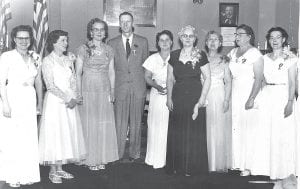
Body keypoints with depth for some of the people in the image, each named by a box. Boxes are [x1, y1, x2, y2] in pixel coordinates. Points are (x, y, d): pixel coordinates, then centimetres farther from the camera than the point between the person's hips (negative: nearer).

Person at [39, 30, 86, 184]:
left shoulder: (68, 59, 12)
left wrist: (74, 98, -6)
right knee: (54, 133, -2)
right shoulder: (48, 61, -6)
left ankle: (60, 168, 17)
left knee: (67, 134, 7)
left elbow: (73, 82, 10)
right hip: (55, 101, -6)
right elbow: (50, 85, -12)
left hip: (69, 101, 6)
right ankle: (53, 171, 8)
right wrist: (67, 98, -16)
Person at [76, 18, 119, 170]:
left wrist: (112, 91, 5)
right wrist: (78, 94, -8)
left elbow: (111, 72, 12)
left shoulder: (109, 50, 8)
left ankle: (102, 158, 17)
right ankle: (91, 159, 12)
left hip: (105, 92, 3)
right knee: (89, 125, 1)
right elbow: (78, 73, -2)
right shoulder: (83, 49, -2)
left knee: (105, 125, 4)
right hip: (88, 91, -3)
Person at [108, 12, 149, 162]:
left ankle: (134, 154, 16)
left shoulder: (143, 42, 8)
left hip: (138, 87, 1)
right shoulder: (112, 43, 7)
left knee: (136, 122, 6)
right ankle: (118, 155, 6)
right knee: (120, 123, -2)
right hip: (120, 87, -1)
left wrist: (144, 82, 6)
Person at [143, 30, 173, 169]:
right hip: (157, 95, 1)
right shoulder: (152, 59, 5)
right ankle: (156, 159, 14)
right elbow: (147, 77, 7)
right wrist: (157, 86, -10)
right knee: (156, 127, 2)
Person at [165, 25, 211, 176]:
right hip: (178, 99, 3)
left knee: (194, 134, 1)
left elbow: (207, 78, -4)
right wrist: (169, 98, 3)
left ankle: (192, 168, 15)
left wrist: (201, 102, -9)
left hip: (195, 98, -3)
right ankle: (176, 167, 18)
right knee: (176, 134, 5)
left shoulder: (200, 56, -2)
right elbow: (170, 79, 13)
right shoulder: (174, 55, 7)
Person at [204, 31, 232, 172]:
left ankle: (220, 164, 9)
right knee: (206, 130, -1)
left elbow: (228, 82, 3)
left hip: (220, 97, 0)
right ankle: (207, 164, 8)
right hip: (205, 96, 0)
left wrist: (226, 100, -7)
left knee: (220, 130, 0)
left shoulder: (224, 60, 7)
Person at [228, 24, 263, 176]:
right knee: (235, 129, 4)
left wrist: (251, 99, -19)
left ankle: (248, 166, 1)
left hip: (249, 95, -6)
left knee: (248, 130, -5)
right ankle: (237, 162, 12)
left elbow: (259, 79, -12)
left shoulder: (255, 54, -7)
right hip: (234, 95, 6)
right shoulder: (233, 53, 13)